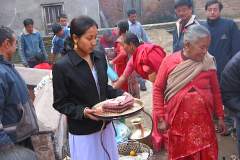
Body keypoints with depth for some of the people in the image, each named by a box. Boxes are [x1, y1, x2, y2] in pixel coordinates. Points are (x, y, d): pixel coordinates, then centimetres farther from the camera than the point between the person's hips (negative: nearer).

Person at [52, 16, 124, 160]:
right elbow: (60, 103, -11)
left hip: (105, 125, 6)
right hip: (82, 132, -5)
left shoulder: (100, 57, -1)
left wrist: (121, 94, -5)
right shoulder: (62, 66, -18)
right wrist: (83, 112, -25)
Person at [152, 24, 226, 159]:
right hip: (178, 122, -1)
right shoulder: (169, 62, -7)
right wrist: (160, 118, -4)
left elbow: (215, 91, 7)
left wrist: (220, 116, 9)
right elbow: (158, 89, -2)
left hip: (203, 122, 2)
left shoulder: (208, 62, -2)